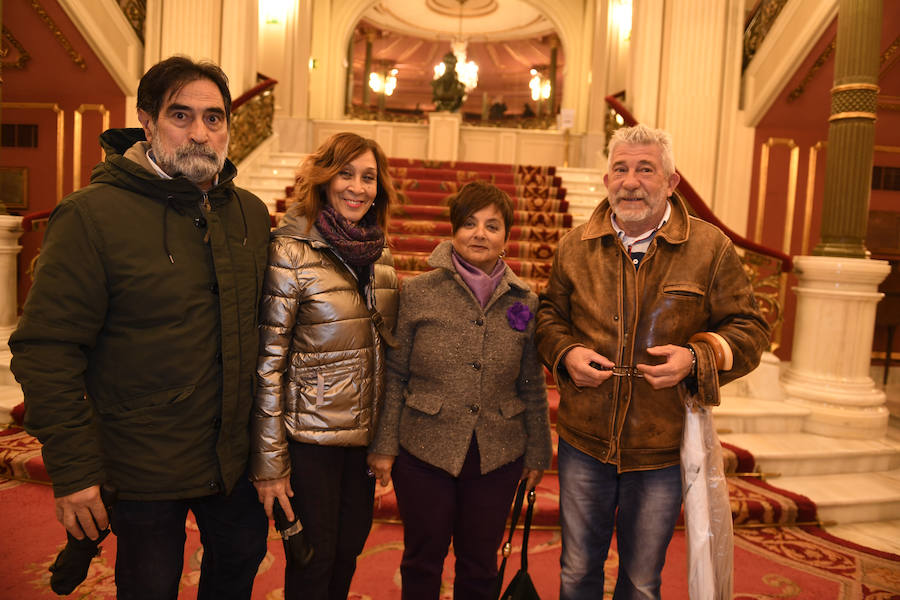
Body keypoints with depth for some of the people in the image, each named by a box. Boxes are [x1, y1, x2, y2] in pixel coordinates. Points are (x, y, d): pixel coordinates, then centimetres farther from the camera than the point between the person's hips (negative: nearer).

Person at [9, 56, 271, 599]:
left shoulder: (251, 213, 1)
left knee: (242, 556, 24)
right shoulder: (92, 215, -16)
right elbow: (47, 350, -16)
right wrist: (74, 471, -15)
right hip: (142, 471, -4)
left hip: (235, 457, 5)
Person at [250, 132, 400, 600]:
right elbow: (268, 361, -15)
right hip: (309, 435, -5)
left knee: (349, 551, 19)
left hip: (366, 434, 5)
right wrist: (269, 462, -13)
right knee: (314, 561, 11)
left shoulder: (380, 254, 3)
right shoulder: (290, 251, -15)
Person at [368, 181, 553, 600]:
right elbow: (393, 375, -3)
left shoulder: (524, 302, 1)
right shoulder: (417, 293, -5)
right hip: (424, 452, -1)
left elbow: (532, 387, 6)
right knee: (422, 564, 16)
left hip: (497, 459, 2)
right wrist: (384, 445, -4)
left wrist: (537, 454, 9)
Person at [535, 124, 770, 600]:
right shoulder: (575, 246, 1)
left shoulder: (710, 248, -6)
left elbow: (748, 329, 0)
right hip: (583, 443, 2)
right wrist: (565, 353, -9)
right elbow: (549, 315, 12)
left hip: (662, 451, -1)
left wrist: (697, 358, -19)